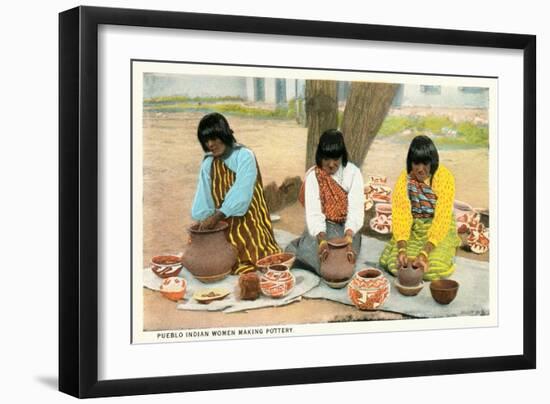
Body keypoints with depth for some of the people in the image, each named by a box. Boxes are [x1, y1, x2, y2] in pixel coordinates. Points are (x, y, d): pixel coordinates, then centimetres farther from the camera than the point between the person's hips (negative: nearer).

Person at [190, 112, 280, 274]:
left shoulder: (244, 157, -11)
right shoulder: (208, 163, 6)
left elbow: (240, 195, -21)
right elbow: (204, 196, 4)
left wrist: (216, 216, -25)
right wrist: (204, 219, -11)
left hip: (247, 223, -5)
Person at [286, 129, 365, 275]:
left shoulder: (353, 173, -8)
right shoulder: (313, 176, -7)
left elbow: (356, 209, -18)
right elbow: (313, 213, -18)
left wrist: (348, 238, -37)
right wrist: (322, 240, -37)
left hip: (346, 228, 0)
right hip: (321, 229, 0)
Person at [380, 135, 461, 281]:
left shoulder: (445, 177, -18)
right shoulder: (404, 179, -10)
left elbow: (442, 219, -22)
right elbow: (400, 215, -15)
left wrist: (424, 253, -32)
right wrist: (402, 249, -31)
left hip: (438, 230, -2)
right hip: (413, 230, 2)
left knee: (434, 267, -26)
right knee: (394, 262, -22)